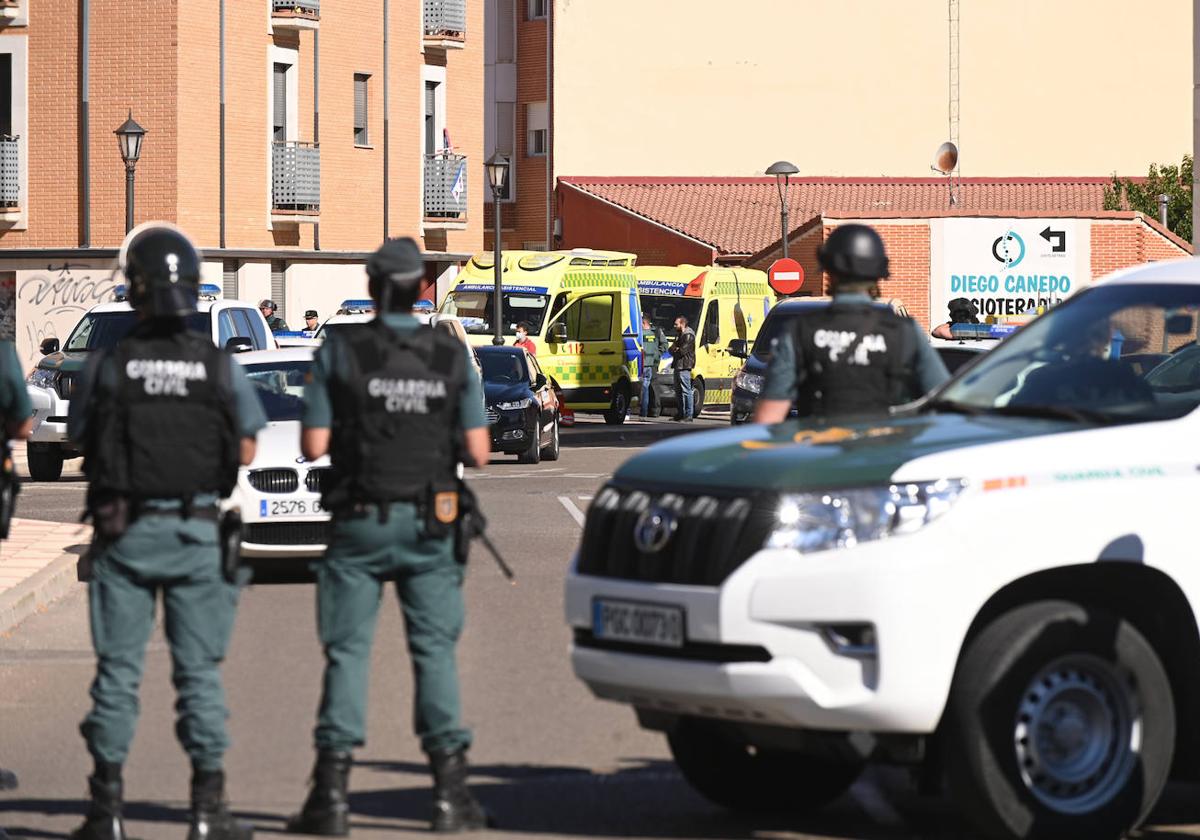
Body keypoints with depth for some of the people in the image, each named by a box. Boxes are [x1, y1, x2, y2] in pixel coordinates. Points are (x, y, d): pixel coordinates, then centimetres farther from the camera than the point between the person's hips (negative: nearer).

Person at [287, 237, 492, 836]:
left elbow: (313, 445, -6)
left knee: (348, 651, 3)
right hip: (429, 524, 1)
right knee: (435, 650, 7)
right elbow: (478, 452, -1)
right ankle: (450, 792, 2)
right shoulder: (451, 355, 0)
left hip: (360, 522, -1)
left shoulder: (340, 351, -5)